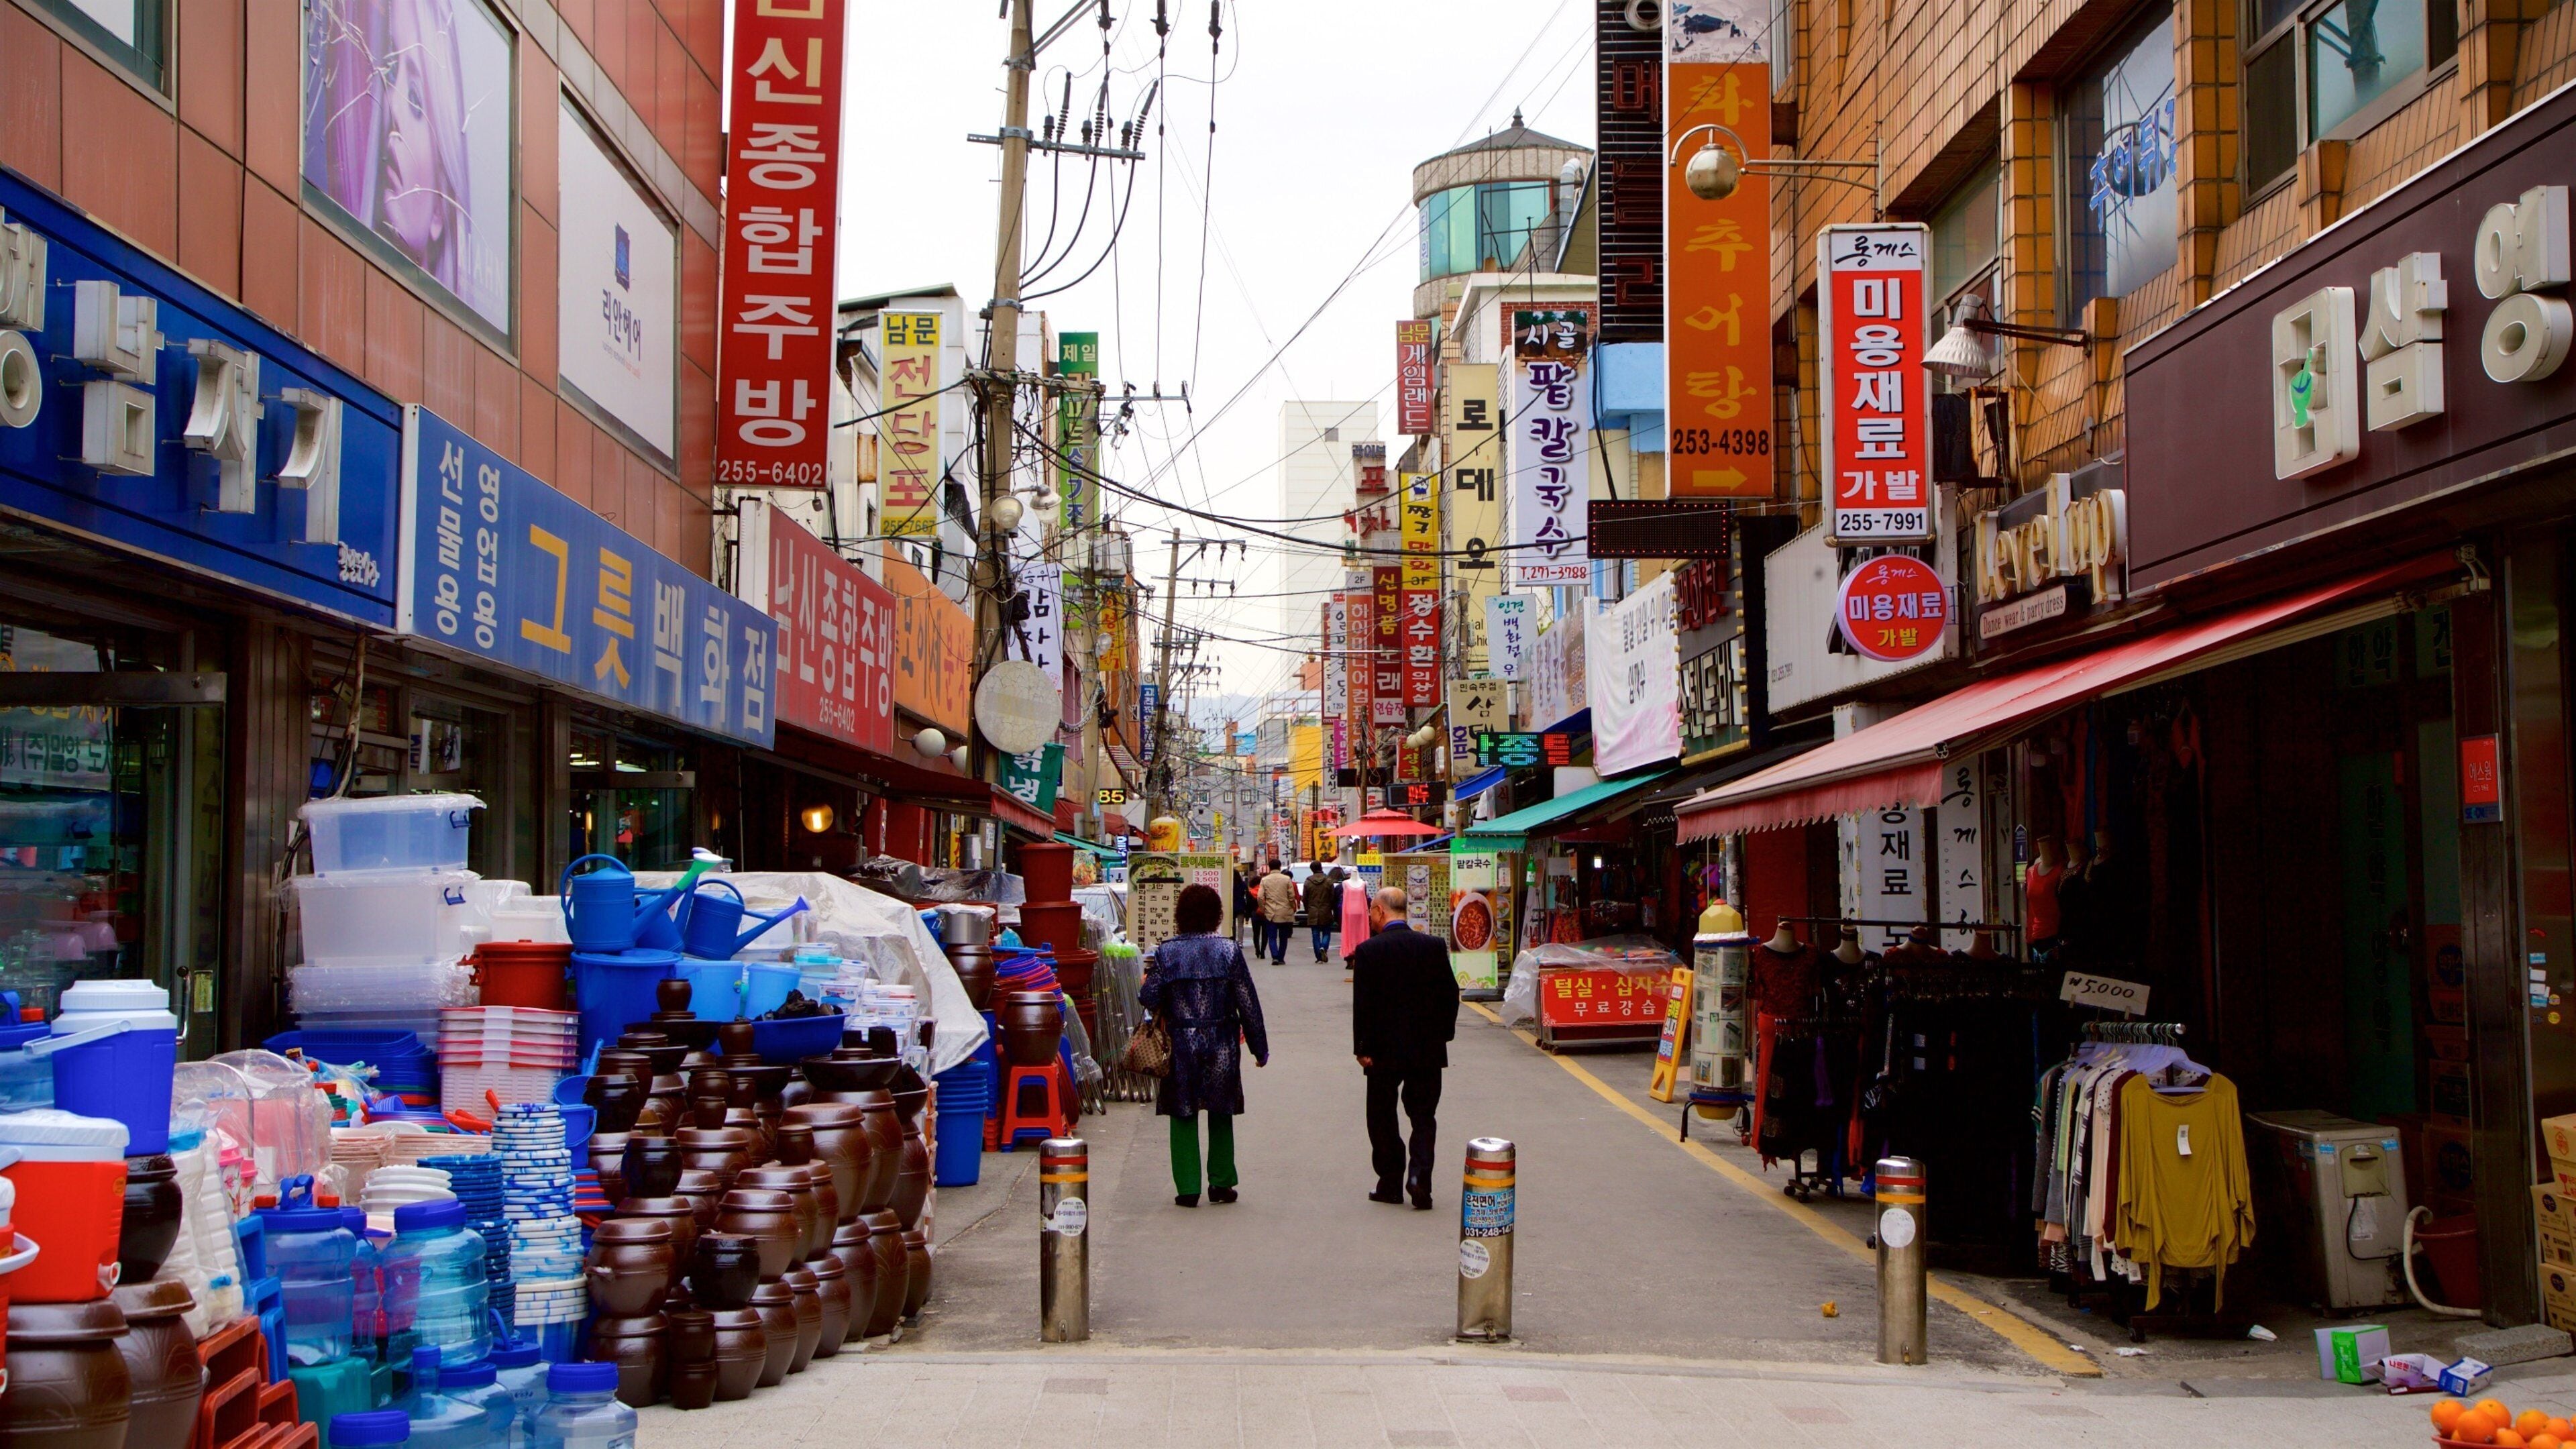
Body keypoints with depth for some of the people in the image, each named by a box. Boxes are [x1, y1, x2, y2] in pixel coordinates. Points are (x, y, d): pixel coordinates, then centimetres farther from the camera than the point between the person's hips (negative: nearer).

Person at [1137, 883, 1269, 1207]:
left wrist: (1145, 984, 15)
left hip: (1181, 1045, 0)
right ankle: (1220, 1183, 17)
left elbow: (1151, 1000, -8)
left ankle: (1187, 1188, 5)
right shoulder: (1229, 951, -5)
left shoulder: (1165, 953, -6)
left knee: (1183, 1116, 7)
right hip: (1222, 1046, 1)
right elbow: (1248, 1003, -3)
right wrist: (1259, 1047, 5)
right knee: (1221, 1114, 14)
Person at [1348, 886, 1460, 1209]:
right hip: (1428, 1049, 3)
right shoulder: (1435, 946, -1)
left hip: (1384, 1049, -3)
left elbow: (1362, 1004, -11)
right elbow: (1450, 994, 2)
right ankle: (1420, 1175, -7)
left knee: (1382, 1118, 11)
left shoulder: (1368, 951, -10)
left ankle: (1390, 1183, 14)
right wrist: (1443, 1034, 13)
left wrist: (1362, 1048, -5)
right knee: (1423, 1116, 10)